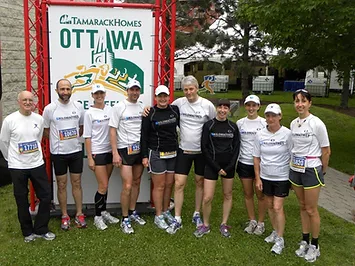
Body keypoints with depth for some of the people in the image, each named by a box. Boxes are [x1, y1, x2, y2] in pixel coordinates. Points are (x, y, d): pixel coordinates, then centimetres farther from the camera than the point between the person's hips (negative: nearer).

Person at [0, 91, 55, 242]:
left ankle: (41, 230, 20)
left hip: (37, 164, 3)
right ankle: (28, 232, 26)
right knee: (22, 201, 9)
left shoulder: (39, 119, 1)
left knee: (46, 197, 4)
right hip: (17, 167, -3)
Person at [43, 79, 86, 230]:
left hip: (76, 151, 2)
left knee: (77, 183, 10)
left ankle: (79, 214, 21)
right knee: (62, 185, 8)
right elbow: (45, 132, 1)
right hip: (58, 153, -2)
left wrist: (73, 139, 6)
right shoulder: (49, 109, -8)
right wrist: (59, 142, 4)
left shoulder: (78, 107, 0)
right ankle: (65, 216, 21)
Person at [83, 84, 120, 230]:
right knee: (103, 186, -4)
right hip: (97, 153, -4)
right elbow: (87, 137, -7)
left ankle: (104, 212, 27)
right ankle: (97, 217, 12)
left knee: (104, 185, 13)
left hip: (109, 151, 4)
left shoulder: (110, 110, 5)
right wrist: (90, 157, -10)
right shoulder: (89, 113, -6)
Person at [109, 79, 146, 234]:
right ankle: (125, 220, 6)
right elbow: (112, 130, -8)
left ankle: (132, 212, 29)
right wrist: (115, 153, -14)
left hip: (140, 149, 5)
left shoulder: (143, 107, 7)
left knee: (137, 183, 13)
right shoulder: (119, 107, -7)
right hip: (125, 150, -5)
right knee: (127, 186, -8)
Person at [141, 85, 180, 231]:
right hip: (156, 154, -4)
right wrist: (144, 156, -8)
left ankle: (166, 211, 28)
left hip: (173, 153, 4)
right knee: (159, 185, 1)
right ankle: (158, 216, 13)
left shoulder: (175, 110, 3)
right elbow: (144, 136, -5)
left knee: (169, 184, 11)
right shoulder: (150, 113, -7)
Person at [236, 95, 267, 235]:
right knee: (248, 194, 12)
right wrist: (235, 161, 6)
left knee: (260, 194, 5)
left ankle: (260, 223, 21)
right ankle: (252, 221, 27)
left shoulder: (264, 123, -4)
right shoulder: (240, 123, 4)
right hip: (244, 163, 3)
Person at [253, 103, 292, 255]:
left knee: (277, 207, -4)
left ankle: (280, 239, 13)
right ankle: (275, 232, 36)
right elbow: (256, 158, 4)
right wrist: (257, 178, 3)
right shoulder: (260, 135, -3)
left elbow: (293, 157, -7)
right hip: (265, 176, 4)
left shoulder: (287, 134, -13)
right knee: (270, 206, 15)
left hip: (282, 177, -4)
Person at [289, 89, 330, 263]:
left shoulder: (317, 124, -15)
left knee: (311, 209, 5)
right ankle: (305, 241, 30)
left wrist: (322, 171, 2)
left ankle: (314, 246, 22)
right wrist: (294, 165, 11)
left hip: (311, 170, -5)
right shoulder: (293, 123, 3)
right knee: (302, 206, 16)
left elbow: (326, 151, -7)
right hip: (295, 169, 6)